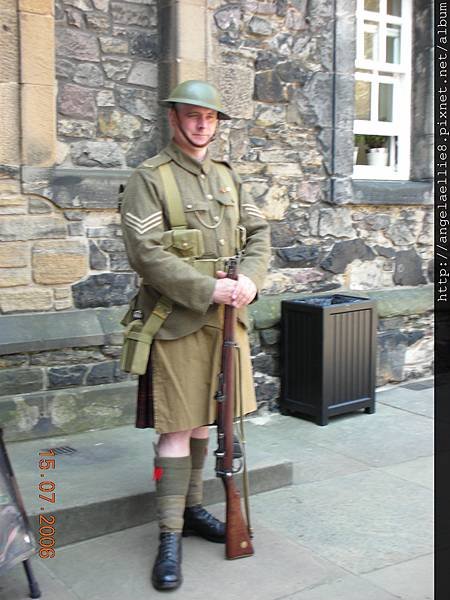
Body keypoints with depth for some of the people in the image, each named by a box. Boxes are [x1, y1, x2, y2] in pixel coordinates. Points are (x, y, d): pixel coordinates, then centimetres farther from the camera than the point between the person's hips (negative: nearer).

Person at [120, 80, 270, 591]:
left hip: (225, 316, 6)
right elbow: (145, 253, -16)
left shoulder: (227, 176, 13)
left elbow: (259, 232, 12)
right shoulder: (149, 178, -7)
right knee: (177, 428, -3)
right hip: (177, 319, -6)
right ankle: (170, 537, 6)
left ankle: (192, 508, 31)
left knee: (202, 418, 16)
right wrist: (209, 289, -20)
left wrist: (249, 280, -8)